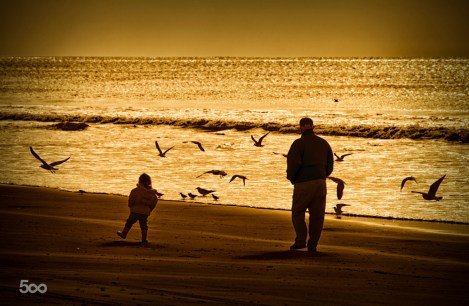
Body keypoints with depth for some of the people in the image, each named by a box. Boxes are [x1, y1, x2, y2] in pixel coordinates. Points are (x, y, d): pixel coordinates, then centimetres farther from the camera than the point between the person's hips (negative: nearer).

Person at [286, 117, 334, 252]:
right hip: (320, 183, 4)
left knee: (297, 213, 9)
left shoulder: (298, 144, -7)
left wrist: (291, 177, 2)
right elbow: (330, 165, 11)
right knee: (317, 215, 8)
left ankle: (301, 240, -5)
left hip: (303, 184, -4)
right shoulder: (323, 143, 9)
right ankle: (313, 244, 6)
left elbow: (293, 164, -16)